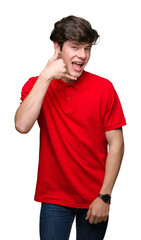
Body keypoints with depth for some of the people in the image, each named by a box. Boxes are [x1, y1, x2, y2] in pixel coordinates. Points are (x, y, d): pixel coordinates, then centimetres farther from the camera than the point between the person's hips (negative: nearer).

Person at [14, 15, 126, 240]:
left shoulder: (103, 88, -5)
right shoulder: (36, 85, -1)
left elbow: (116, 143, -4)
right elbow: (22, 126, -19)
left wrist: (105, 196, -9)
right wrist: (46, 76, -19)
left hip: (95, 199, 0)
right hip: (54, 198, 0)